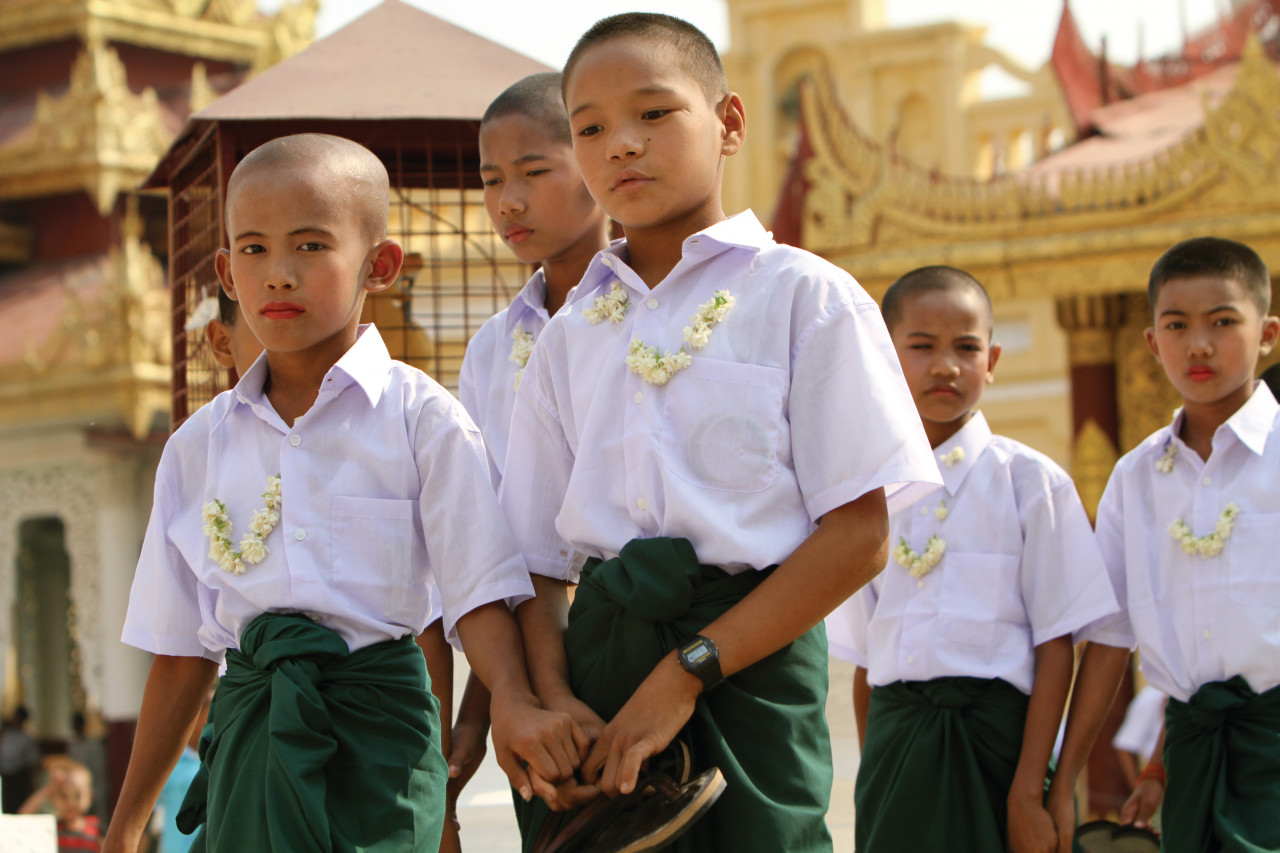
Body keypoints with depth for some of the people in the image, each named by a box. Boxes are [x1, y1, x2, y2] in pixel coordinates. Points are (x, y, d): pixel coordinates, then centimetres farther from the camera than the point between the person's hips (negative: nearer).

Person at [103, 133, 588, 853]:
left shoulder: (423, 419, -1)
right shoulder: (200, 444, 10)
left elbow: (479, 588, -6)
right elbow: (182, 650, 13)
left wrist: (513, 701, -26)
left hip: (376, 720, -3)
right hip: (249, 726, 3)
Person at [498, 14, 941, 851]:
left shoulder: (804, 296, 1)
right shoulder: (569, 336, 14)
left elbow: (859, 536, -7)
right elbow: (541, 556, 11)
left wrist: (687, 672, -12)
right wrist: (552, 696, -8)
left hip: (750, 656, -3)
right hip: (601, 650, 4)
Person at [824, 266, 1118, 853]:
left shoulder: (1029, 481, -1)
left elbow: (1055, 645, -5)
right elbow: (863, 657, 13)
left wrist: (1029, 792, -11)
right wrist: (870, 780, 11)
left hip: (993, 736, -3)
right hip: (893, 740, 3)